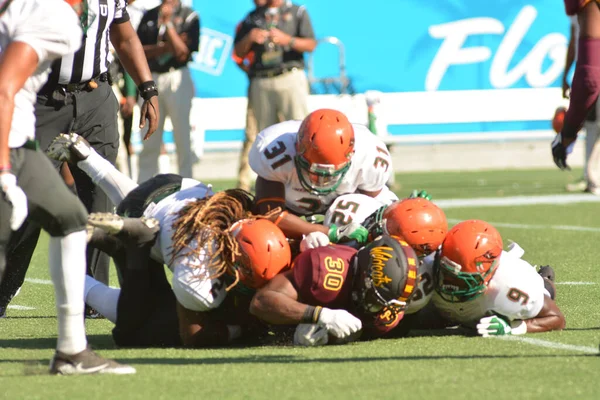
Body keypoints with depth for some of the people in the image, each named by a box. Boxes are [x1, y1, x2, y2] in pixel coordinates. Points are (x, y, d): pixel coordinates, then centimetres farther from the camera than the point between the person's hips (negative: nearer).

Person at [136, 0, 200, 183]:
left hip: (177, 78, -3)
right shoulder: (149, 15, 12)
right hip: (150, 79, 3)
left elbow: (182, 54, -11)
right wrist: (166, 46, -10)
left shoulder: (189, 17, 0)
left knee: (182, 139, -4)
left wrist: (167, 23, -12)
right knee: (149, 142, 5)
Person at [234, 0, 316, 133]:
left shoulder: (298, 12, 10)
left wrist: (287, 40, -15)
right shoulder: (252, 17, 18)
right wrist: (249, 38, -3)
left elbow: (311, 45, 0)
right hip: (261, 81, 3)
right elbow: (239, 52, 17)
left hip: (291, 78, -3)